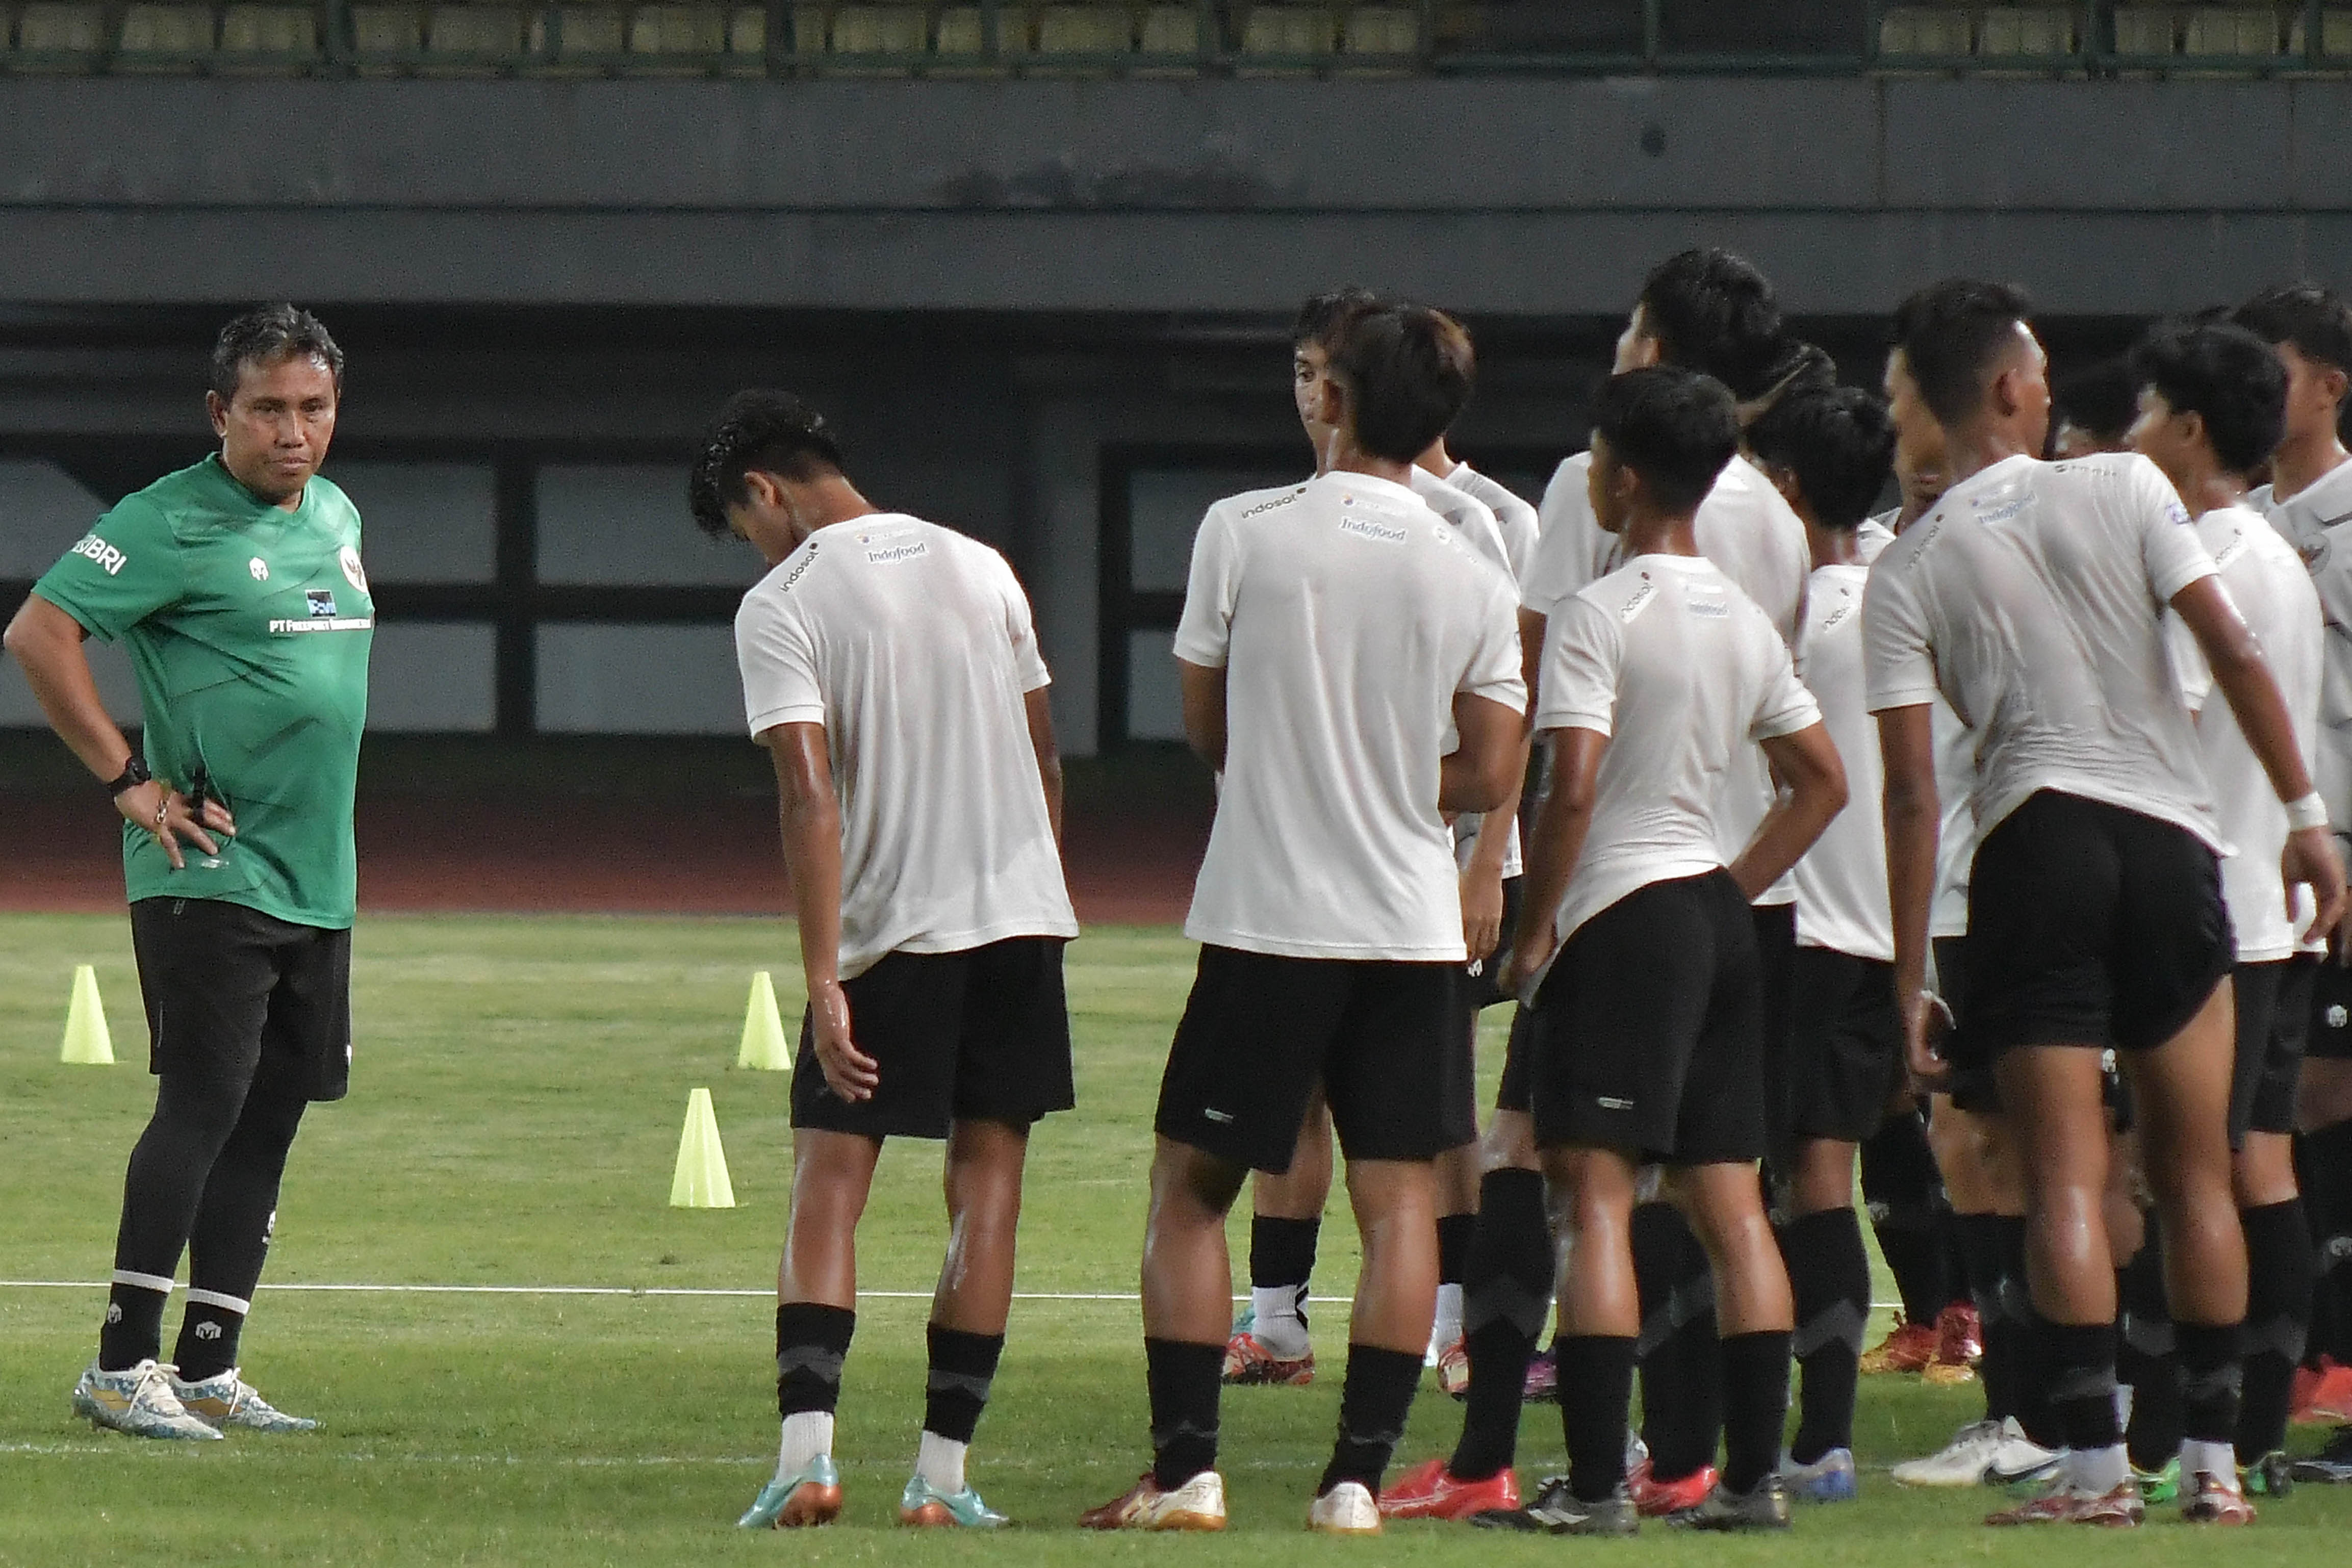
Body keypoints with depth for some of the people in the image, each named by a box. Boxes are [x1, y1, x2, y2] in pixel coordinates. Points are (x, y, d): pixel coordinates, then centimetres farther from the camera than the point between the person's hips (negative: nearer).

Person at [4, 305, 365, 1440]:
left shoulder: (337, 518, 14)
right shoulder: (172, 524, -11)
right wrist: (131, 781, -16)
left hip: (316, 879, 8)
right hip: (208, 871, -8)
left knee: (269, 1116, 8)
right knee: (203, 1104, -12)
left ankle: (209, 1371, 14)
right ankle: (123, 1366, -8)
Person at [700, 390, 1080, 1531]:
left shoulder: (781, 606, -7)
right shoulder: (980, 569, 10)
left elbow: (811, 799, -15)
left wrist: (824, 978, -17)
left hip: (889, 928, -4)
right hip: (1022, 915, 4)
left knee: (827, 1188, 2)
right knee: (986, 1188, 7)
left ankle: (806, 1449, -13)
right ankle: (943, 1473, 5)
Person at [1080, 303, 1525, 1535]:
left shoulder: (1243, 538, -6)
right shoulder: (1474, 582, -1)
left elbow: (1205, 727, 4)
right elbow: (1489, 776, 1)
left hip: (1264, 916, -2)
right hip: (1411, 925, 2)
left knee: (1190, 1190, 8)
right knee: (1399, 1201, 6)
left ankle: (1185, 1468, 2)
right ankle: (1358, 1473, 0)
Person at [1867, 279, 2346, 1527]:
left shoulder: (1907, 573, 0)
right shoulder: (2123, 491, 0)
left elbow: (1912, 789, -4)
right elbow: (2236, 654, -7)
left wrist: (1911, 977, -1)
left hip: (2033, 853, -1)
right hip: (2170, 838, 1)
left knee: (2065, 1179, -2)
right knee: (2196, 1173, 10)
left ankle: (2096, 1460, -10)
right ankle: (2213, 1458, 10)